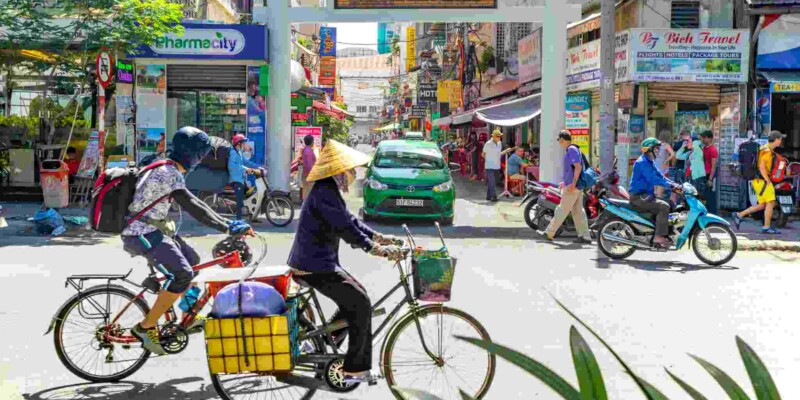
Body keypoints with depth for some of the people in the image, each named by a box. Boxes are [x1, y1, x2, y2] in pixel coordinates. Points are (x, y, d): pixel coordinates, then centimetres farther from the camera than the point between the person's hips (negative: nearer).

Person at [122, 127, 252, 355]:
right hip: (144, 235, -11)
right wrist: (228, 228, -26)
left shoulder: (168, 169, 14)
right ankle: (146, 327, -13)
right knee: (182, 275, -22)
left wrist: (226, 223, 18)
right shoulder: (169, 172, -18)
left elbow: (191, 203, 20)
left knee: (192, 260, 17)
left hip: (154, 231, 11)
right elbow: (192, 206, -25)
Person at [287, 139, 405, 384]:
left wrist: (380, 238, 10)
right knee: (362, 305, -7)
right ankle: (356, 370, 0)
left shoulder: (328, 190, 15)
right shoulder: (325, 193, -19)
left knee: (355, 299, 16)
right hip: (316, 266, -10)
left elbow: (350, 220, 17)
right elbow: (346, 228, -24)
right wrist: (378, 250, -22)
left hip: (316, 262, 10)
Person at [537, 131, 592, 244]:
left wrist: (573, 183, -26)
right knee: (578, 211, 8)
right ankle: (585, 236, 7)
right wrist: (565, 182, 26)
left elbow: (578, 167, -22)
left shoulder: (572, 150, -13)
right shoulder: (573, 150, 17)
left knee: (562, 210, -1)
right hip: (577, 187, 10)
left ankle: (549, 233, 6)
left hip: (572, 187, -10)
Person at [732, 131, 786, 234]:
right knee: (770, 202, -7)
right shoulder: (767, 151, -15)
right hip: (761, 180, -10)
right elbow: (762, 167, -23)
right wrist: (768, 181, -17)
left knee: (762, 205, 12)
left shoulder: (766, 149, 17)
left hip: (758, 180, 10)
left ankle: (739, 215, 12)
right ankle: (767, 227, -3)